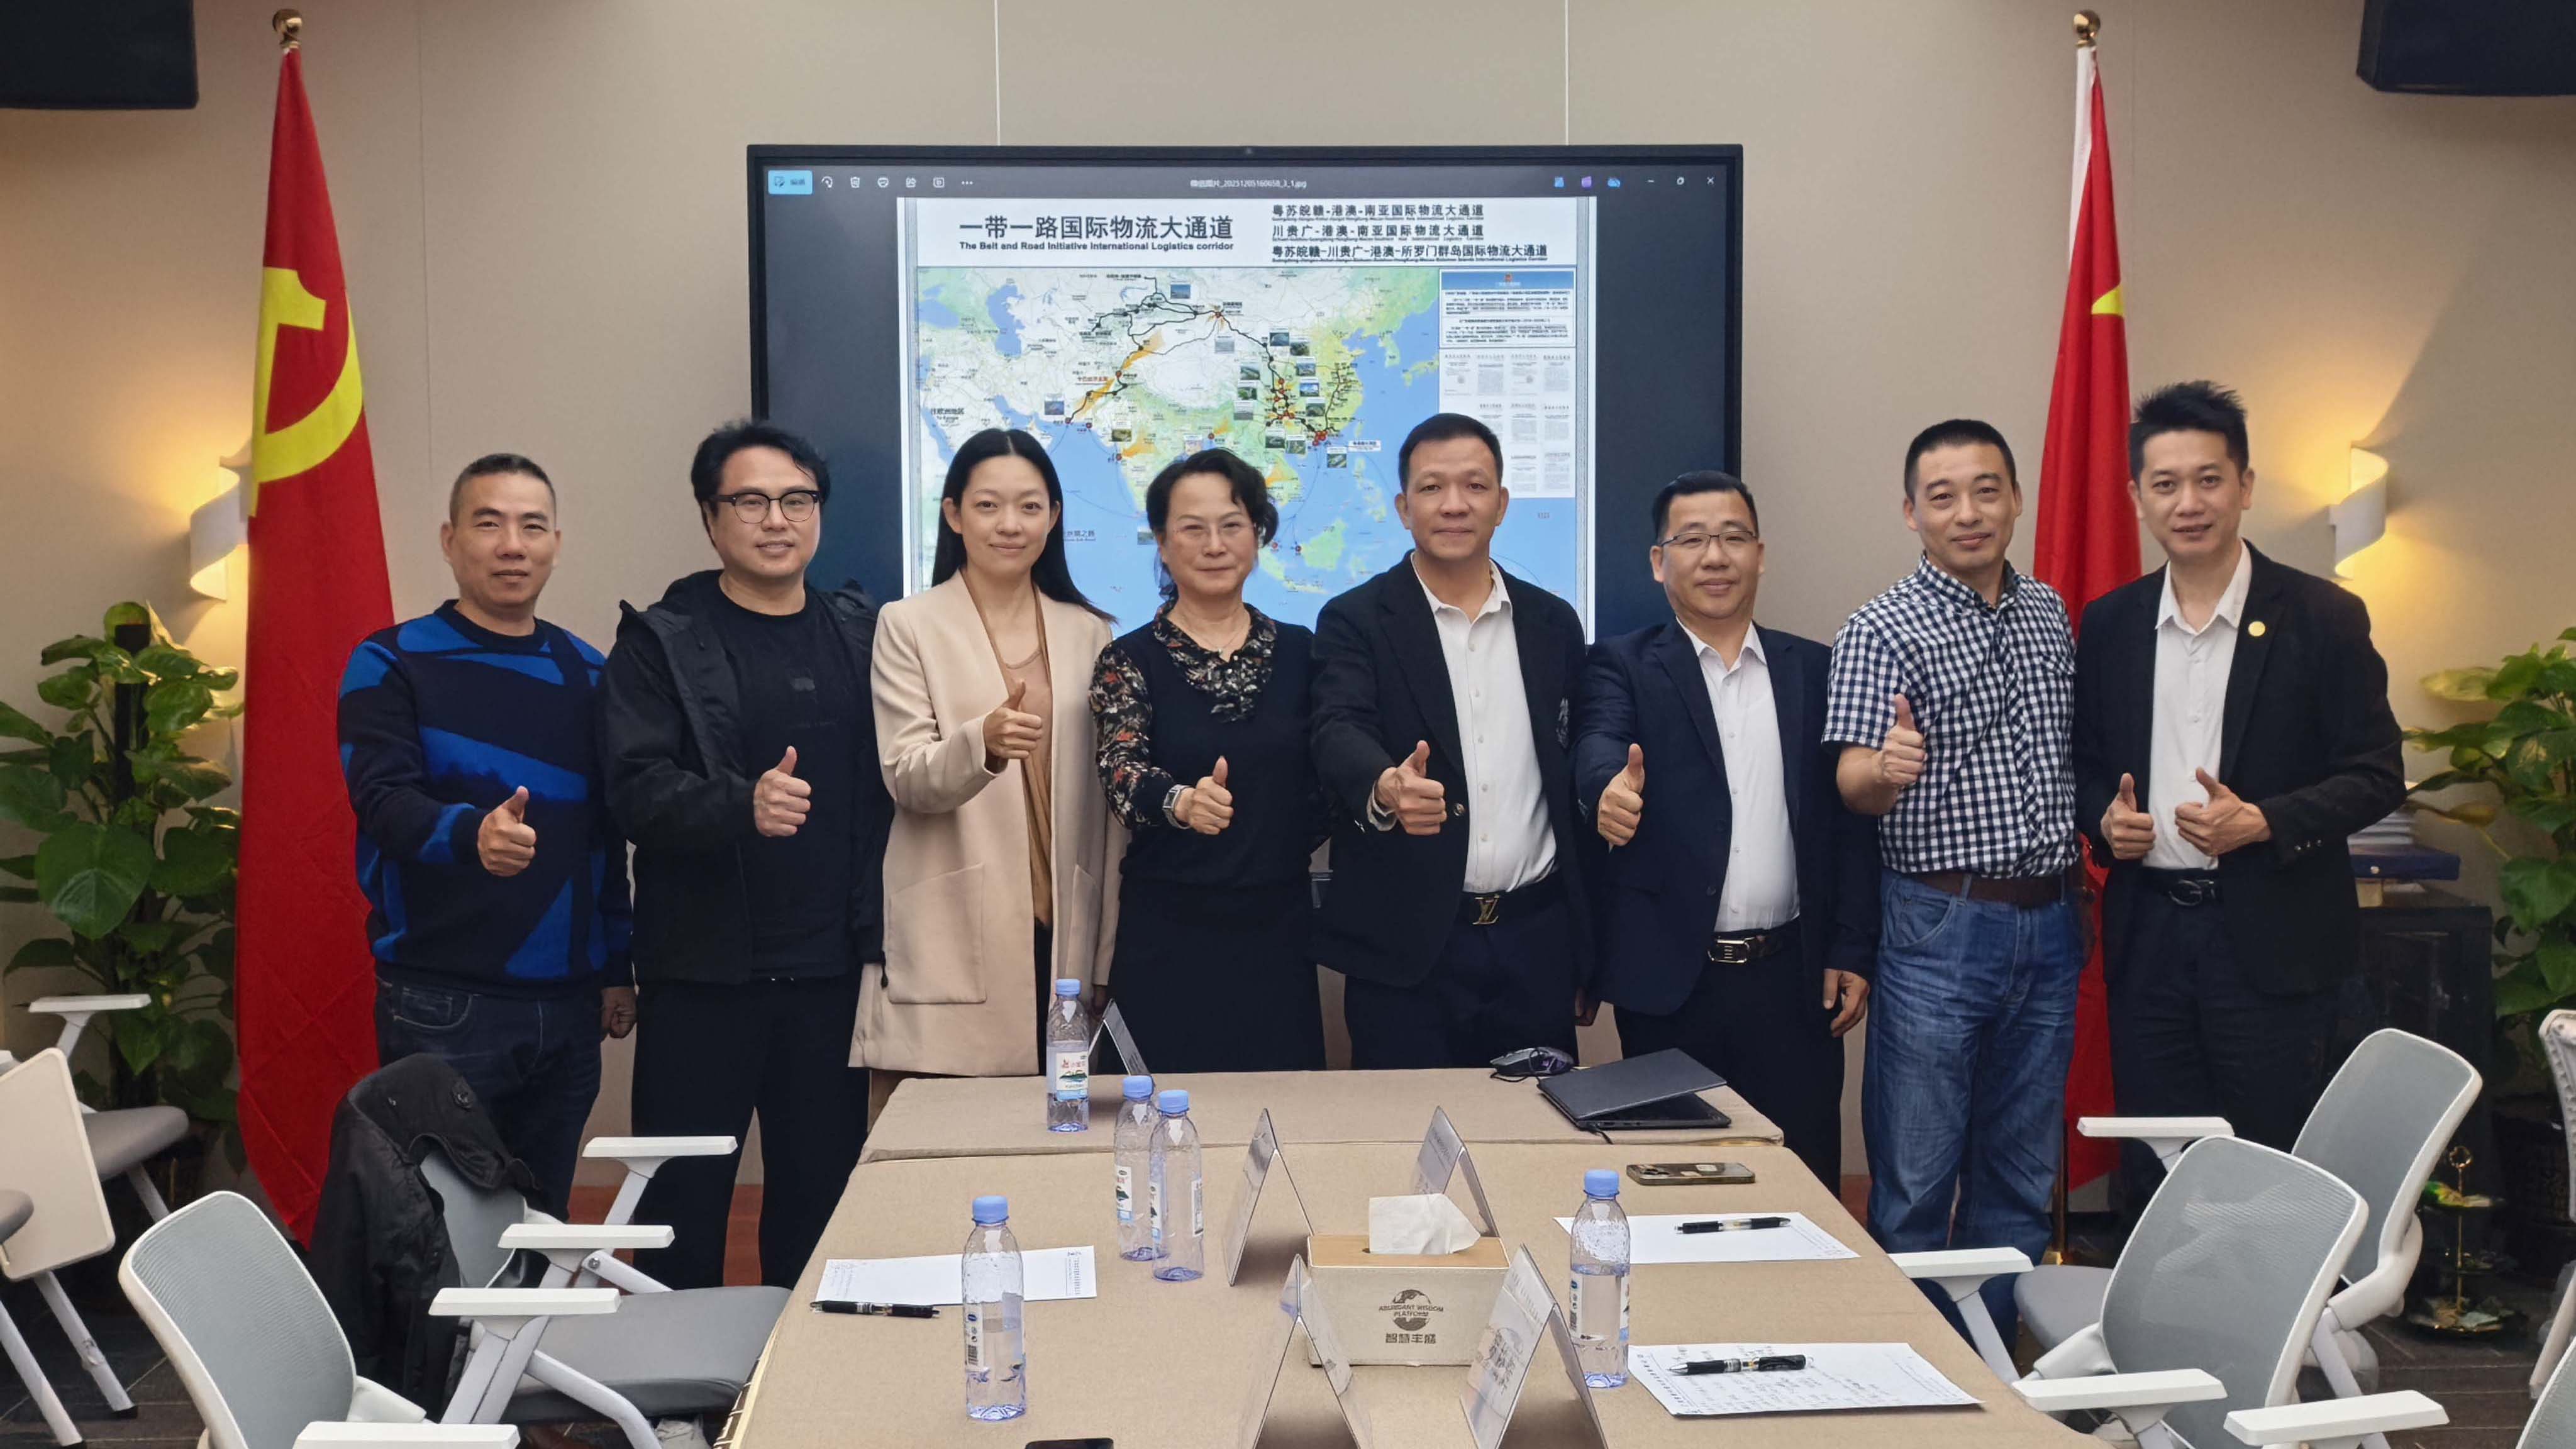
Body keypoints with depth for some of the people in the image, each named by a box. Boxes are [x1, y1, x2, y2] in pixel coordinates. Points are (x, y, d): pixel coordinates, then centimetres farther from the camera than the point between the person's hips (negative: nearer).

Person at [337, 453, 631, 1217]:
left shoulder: (584, 671, 11)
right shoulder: (391, 664, -1)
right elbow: (384, 801, -17)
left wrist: (616, 968, 13)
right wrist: (472, 834, -37)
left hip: (567, 1006, 4)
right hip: (442, 1005, -4)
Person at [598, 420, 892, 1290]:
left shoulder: (864, 635, 12)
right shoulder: (660, 644, 1)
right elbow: (637, 789, -11)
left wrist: (882, 927, 1)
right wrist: (742, 805, -29)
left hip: (832, 969, 3)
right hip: (705, 968, -3)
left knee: (823, 1193, 8)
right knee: (684, 1207, 1)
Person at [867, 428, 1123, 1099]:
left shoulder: (1089, 633, 14)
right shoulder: (910, 626, 4)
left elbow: (1109, 799, 14)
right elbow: (905, 779, -6)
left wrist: (1106, 955, 10)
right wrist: (982, 741, -27)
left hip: (1062, 936, 3)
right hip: (950, 947, -3)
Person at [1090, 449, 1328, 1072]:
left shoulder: (1299, 651, 6)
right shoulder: (1130, 660, -2)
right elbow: (1121, 770, -17)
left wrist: (1290, 845, -1)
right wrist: (1181, 802, -35)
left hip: (1278, 927, 2)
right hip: (1170, 933, -2)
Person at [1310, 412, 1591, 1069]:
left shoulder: (1552, 625, 10)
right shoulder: (1356, 621, 0)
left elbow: (1576, 783, 12)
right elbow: (1340, 736, -17)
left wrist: (1589, 953, 10)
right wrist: (1385, 789, -41)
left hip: (1535, 942, 3)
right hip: (1406, 948, -3)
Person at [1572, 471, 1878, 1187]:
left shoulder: (1816, 670, 10)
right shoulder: (1622, 666, 3)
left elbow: (1849, 816, 9)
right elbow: (1599, 745, -18)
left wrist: (1852, 953, 2)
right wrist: (1611, 788, -41)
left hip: (1793, 978, 2)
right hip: (1670, 977, -2)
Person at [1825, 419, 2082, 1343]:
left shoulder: (2051, 615, 11)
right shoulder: (1882, 632, -7)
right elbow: (1853, 781, -17)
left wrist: (2075, 892, 12)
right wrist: (1885, 767, -40)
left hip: (2047, 926, 6)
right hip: (1940, 927, -5)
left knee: (2021, 1178, 13)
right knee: (1915, 1181, 0)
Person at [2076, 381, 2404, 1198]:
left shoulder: (2322, 619, -4)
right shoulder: (2109, 625, 8)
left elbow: (2377, 776, -4)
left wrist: (2263, 823, -18)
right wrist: (2103, 819, -5)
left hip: (2270, 939, -3)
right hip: (2147, 936, 4)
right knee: (2154, 1181, 9)